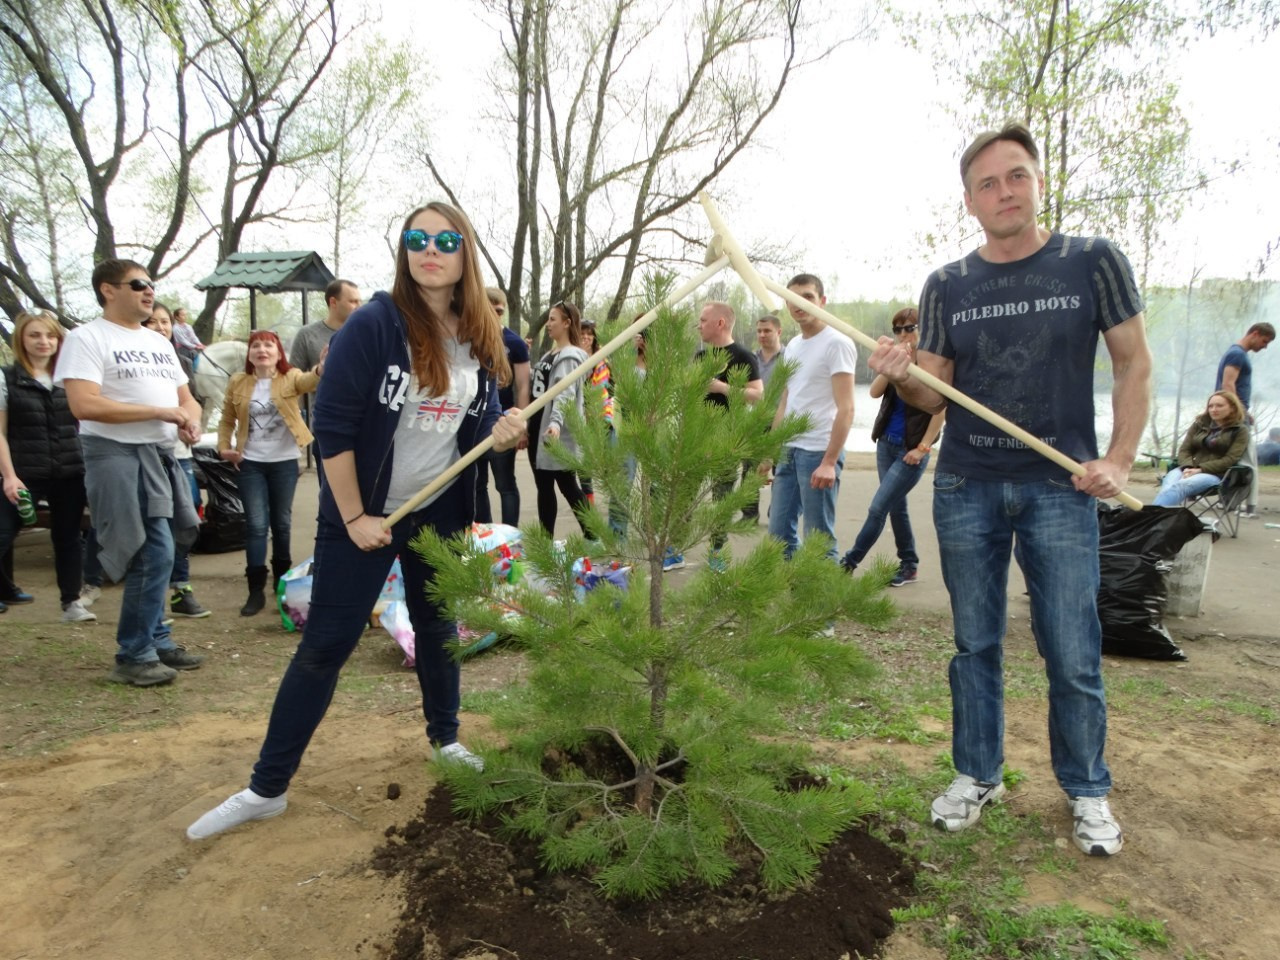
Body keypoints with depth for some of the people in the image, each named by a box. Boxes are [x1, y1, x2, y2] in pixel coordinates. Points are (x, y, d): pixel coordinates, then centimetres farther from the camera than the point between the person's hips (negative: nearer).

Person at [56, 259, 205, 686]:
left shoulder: (159, 342, 17)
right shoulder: (86, 338, -7)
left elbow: (185, 396, 20)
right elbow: (84, 405, -18)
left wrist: (191, 420, -4)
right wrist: (160, 412, -18)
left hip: (161, 456, 8)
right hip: (118, 456, -7)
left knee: (155, 555, 12)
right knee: (155, 555, -11)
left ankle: (155, 641, 23)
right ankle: (133, 656, 1)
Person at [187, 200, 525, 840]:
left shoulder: (480, 339, 0)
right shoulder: (374, 324, -16)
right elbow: (332, 425, -15)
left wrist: (502, 433, -13)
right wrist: (354, 517, -14)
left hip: (442, 515, 5)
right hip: (365, 514, -4)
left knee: (437, 628, 19)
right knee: (324, 647, 1)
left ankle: (445, 739, 40)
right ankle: (267, 788, 14)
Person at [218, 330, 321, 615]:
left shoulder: (290, 377, -3)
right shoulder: (237, 383, 3)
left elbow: (308, 381, -27)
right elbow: (227, 420, 13)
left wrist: (322, 369, -50)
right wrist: (224, 447, -2)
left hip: (284, 462, 0)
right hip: (250, 463, 1)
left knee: (282, 522, 12)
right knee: (256, 524, -2)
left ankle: (281, 578, 30)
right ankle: (256, 590, -1)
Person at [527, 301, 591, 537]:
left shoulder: (570, 357, -13)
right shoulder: (549, 355, 15)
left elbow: (565, 393, -28)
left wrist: (556, 422, -42)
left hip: (557, 433, -9)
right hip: (538, 427, 9)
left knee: (567, 486, -3)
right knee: (543, 486, 12)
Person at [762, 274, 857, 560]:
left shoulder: (837, 343, -9)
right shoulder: (792, 345, 15)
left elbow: (845, 409, -15)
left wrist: (829, 461, -21)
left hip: (818, 452, -8)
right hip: (788, 451, 8)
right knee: (779, 532, 11)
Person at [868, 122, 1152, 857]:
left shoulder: (1094, 263, -2)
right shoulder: (947, 286, 3)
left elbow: (1134, 363, 3)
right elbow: (934, 396, 4)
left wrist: (1120, 460, -8)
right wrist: (902, 378, -19)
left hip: (1061, 490, -2)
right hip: (966, 490, 2)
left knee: (1074, 657, 2)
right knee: (975, 645, 11)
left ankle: (1089, 792, 22)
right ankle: (979, 776, 26)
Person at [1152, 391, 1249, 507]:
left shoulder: (1240, 430, 9)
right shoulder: (1199, 424, 20)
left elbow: (1230, 459, -3)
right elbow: (1184, 450, 13)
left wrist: (1200, 469, -16)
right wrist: (1187, 467, -10)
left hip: (1215, 474, -4)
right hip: (1189, 469, 4)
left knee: (1179, 486, -39)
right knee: (1168, 484, -36)